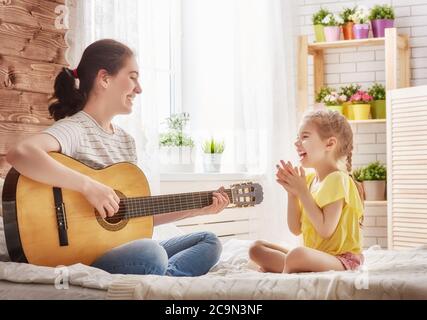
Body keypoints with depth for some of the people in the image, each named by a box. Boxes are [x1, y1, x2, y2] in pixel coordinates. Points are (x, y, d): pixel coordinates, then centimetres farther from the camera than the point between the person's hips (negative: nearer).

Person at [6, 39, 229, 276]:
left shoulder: (126, 139, 15)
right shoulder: (74, 129, -12)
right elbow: (19, 154, -34)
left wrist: (198, 209, 11)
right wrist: (89, 186, -34)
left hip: (123, 249, 9)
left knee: (209, 242, 4)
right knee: (151, 253, -37)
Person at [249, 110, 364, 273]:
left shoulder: (337, 179, -13)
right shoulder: (309, 179, 11)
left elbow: (326, 230, -22)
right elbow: (296, 229, 9)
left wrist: (302, 191, -17)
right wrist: (292, 192, -4)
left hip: (341, 258, -8)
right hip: (315, 255, 9)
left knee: (297, 254, -38)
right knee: (256, 248, 1)